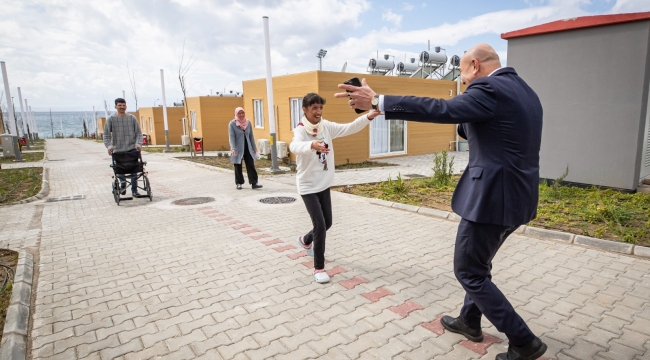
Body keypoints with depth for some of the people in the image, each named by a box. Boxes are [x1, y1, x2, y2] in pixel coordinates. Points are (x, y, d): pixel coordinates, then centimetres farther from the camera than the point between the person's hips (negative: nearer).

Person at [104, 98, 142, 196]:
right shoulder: (111, 119, 3)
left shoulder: (132, 118, 5)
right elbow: (106, 135, 1)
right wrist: (109, 145, -15)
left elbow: (138, 133, 4)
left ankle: (134, 190, 7)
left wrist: (138, 143, -12)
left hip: (132, 148, 0)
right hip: (118, 149, 0)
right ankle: (123, 185, 32)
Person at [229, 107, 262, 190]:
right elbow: (231, 137, -12)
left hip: (248, 148, 3)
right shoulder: (232, 123, -6)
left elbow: (251, 136, 11)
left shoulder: (248, 122, 6)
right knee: (238, 166, 5)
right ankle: (239, 183, 18)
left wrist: (254, 147, 10)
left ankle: (254, 183, -4)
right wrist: (233, 148, -23)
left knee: (251, 165, -3)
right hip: (238, 148, -3)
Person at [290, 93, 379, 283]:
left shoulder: (326, 126, -2)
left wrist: (368, 117, -28)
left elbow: (348, 128, -12)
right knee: (320, 225, -10)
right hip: (308, 186, -6)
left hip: (324, 184, 6)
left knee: (327, 223, 16)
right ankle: (319, 268, 7)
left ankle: (306, 240, 48)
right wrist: (312, 145, -63)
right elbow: (294, 146, -41)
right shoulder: (301, 130, -19)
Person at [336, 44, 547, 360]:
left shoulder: (488, 89, -15)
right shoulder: (524, 91, 15)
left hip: (493, 195, -10)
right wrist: (464, 124, 16)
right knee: (478, 264, 24)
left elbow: (441, 109, -25)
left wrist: (377, 102, -25)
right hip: (516, 194, 10)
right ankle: (469, 320, 41)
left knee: (468, 271, 4)